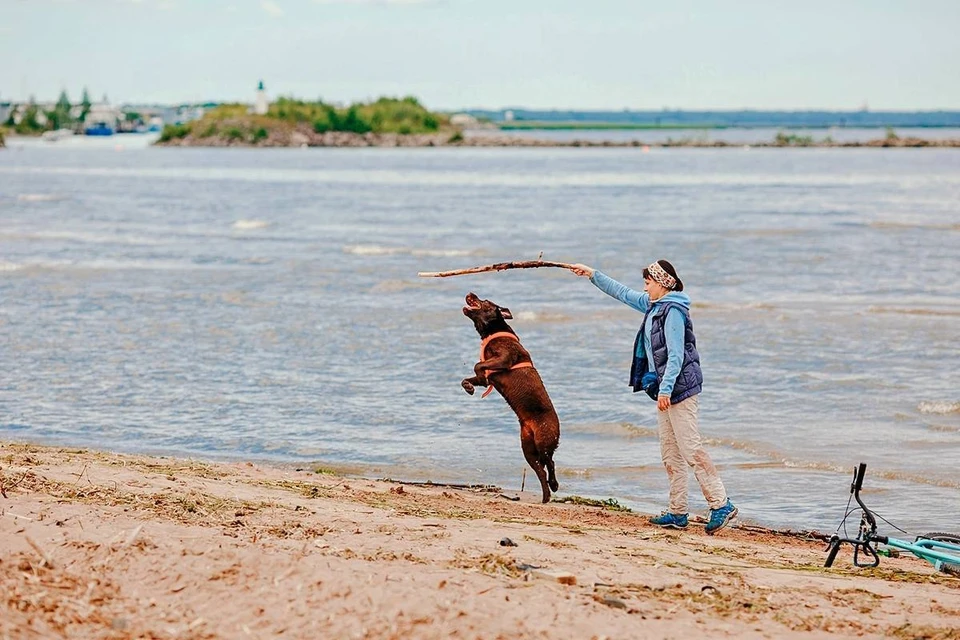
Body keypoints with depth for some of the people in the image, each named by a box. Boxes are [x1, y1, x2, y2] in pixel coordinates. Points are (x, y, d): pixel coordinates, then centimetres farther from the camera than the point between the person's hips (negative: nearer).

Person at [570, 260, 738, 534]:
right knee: (670, 452, 8)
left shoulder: (673, 311, -13)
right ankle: (677, 512, 10)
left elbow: (676, 355, -20)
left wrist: (665, 388, -25)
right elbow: (623, 293, 28)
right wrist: (593, 274, 31)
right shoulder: (652, 305, 14)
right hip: (666, 388, 10)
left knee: (691, 449, -13)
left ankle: (721, 504, -12)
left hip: (681, 387, -10)